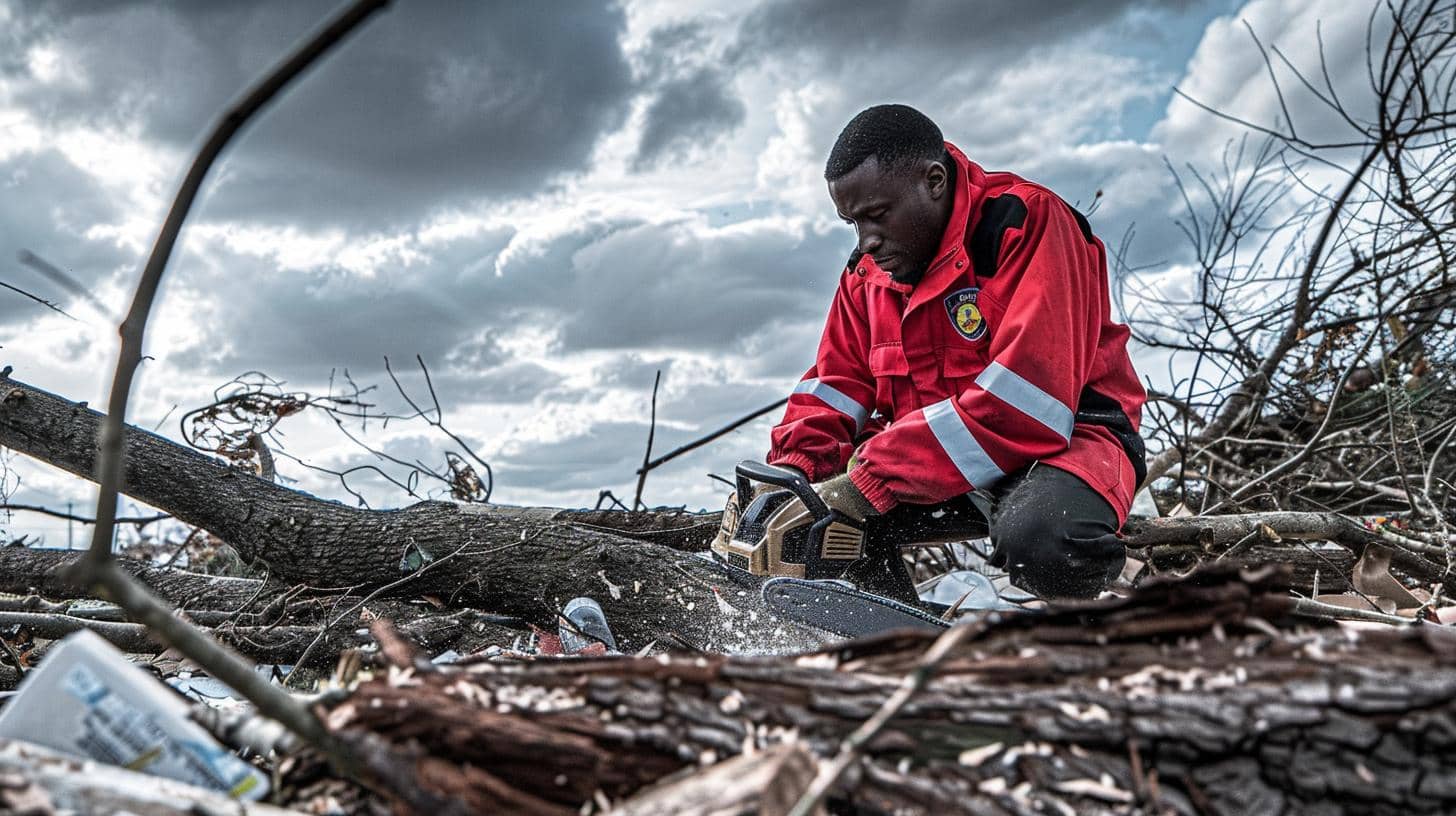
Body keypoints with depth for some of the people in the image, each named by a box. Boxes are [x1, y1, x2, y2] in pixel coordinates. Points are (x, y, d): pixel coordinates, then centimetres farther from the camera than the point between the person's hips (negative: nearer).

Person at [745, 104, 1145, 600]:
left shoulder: (1027, 224, -18)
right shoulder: (868, 271, 5)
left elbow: (1025, 398, -28)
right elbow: (835, 388, 5)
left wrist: (869, 481, -30)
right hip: (929, 452, 7)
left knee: (1040, 536, -38)